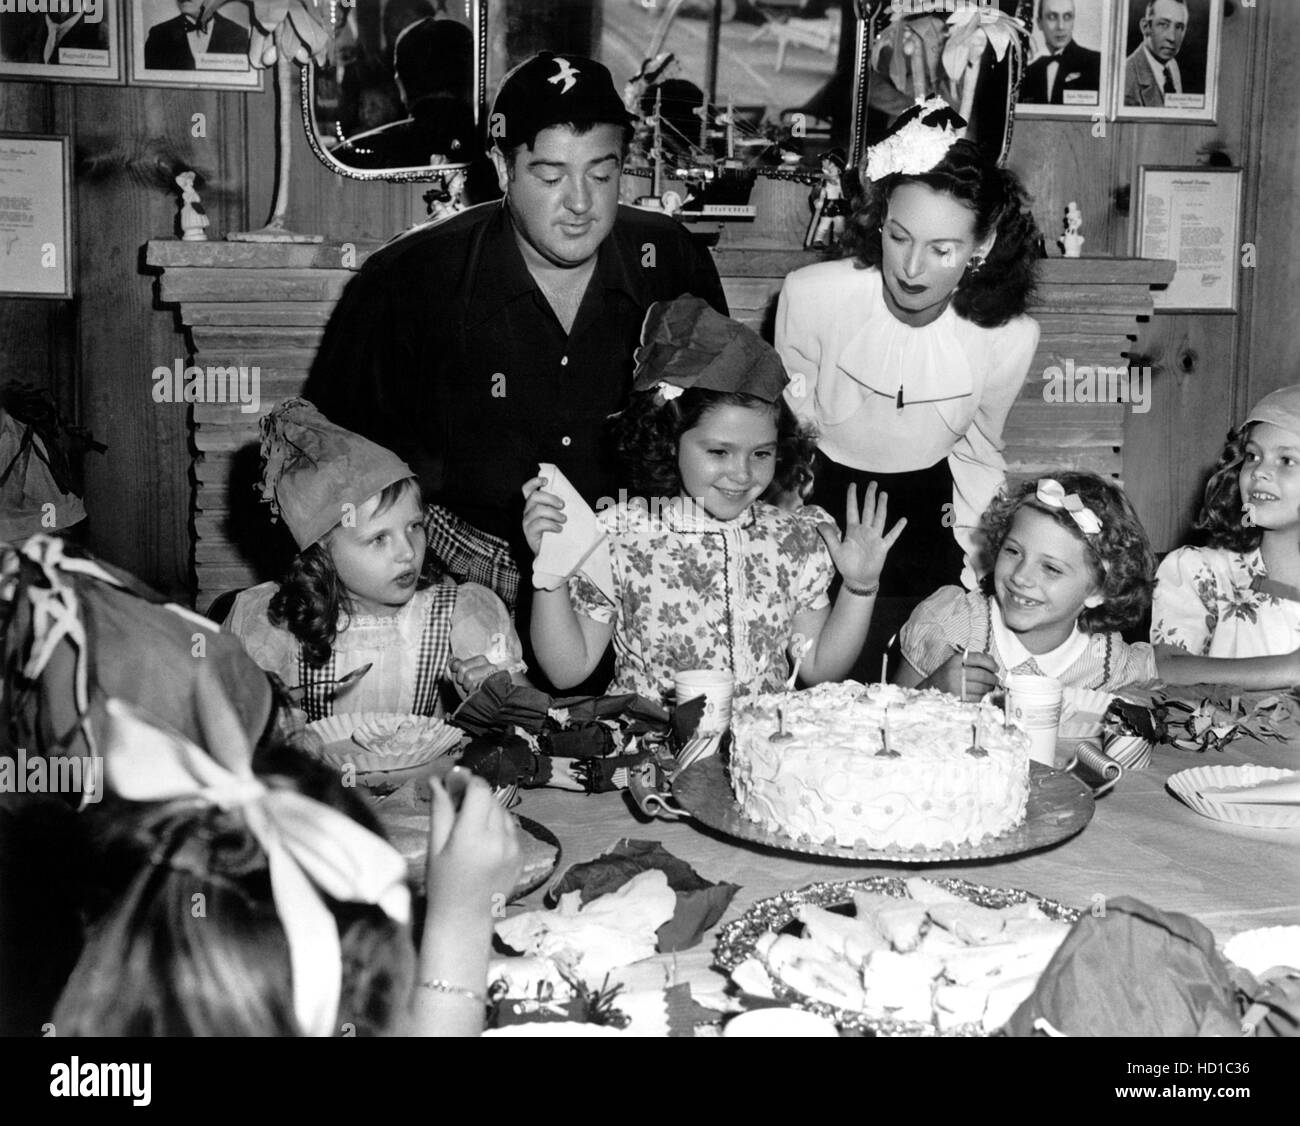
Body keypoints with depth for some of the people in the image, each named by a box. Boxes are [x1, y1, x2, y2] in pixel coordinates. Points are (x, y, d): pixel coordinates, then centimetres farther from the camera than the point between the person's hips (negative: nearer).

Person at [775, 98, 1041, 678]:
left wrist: (979, 582, -2)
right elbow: (788, 425, -6)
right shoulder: (811, 295, -23)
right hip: (824, 497, -1)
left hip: (927, 513, 1)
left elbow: (977, 453, 1)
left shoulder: (1010, 337, -18)